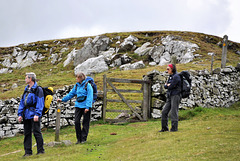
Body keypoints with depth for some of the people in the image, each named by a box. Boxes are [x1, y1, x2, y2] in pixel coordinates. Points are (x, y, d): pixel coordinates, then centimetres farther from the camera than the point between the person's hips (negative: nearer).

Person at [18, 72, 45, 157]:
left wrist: (37, 114, -20)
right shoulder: (26, 90, 17)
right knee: (27, 133, 7)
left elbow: (40, 103, -12)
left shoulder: (38, 89, -6)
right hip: (26, 114, 7)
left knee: (36, 132, -5)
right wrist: (20, 114, 7)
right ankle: (28, 151, 12)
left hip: (34, 114, -7)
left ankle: (40, 150, 1)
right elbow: (22, 102, 16)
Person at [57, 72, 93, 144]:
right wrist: (62, 100, 19)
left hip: (86, 106, -5)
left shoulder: (87, 85, -8)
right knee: (76, 121, -3)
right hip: (78, 105, 5)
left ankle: (83, 138, 10)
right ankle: (79, 139, 6)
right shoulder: (76, 86, 10)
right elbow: (71, 94, 19)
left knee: (85, 122, 2)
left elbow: (90, 97, -11)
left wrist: (87, 107, -17)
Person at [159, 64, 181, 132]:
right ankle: (164, 128, 9)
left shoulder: (176, 76, -10)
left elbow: (171, 86, -16)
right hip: (170, 96, 9)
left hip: (175, 96, -9)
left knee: (174, 112, -7)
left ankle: (174, 127, -2)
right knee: (164, 112, 4)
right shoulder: (170, 77, 18)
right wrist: (168, 85, -7)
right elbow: (165, 86, 13)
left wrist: (168, 85, 4)